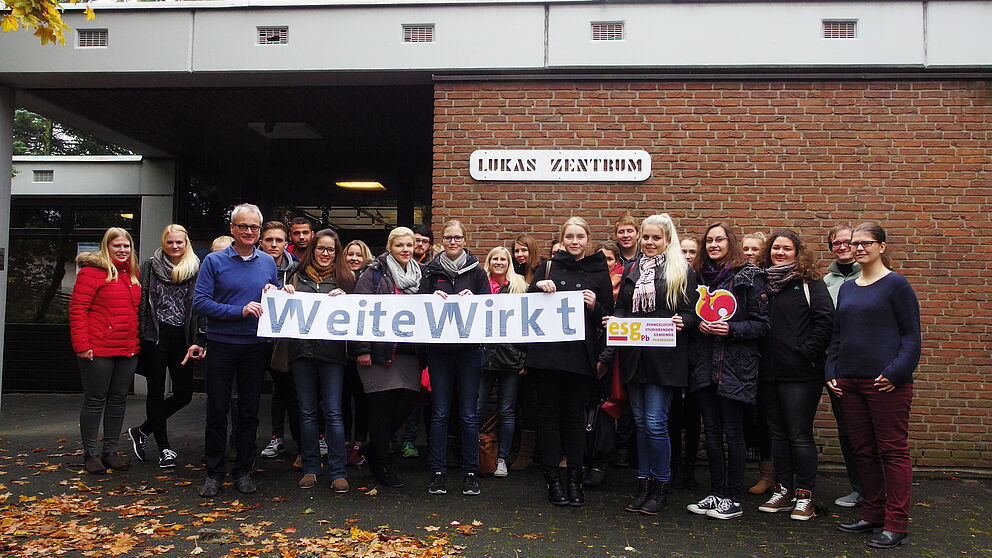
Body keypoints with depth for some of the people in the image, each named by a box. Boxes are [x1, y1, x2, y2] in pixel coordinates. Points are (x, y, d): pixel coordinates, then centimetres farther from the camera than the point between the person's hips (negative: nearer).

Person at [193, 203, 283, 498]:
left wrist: (274, 293, -6)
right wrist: (239, 311, -18)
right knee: (217, 411, 4)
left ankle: (243, 470, 20)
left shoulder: (268, 262, 8)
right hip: (221, 346, -3)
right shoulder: (214, 261, -3)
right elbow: (200, 302, -10)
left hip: (256, 346, 3)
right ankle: (214, 472, 17)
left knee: (249, 411, 9)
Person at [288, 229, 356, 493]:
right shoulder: (299, 276, 11)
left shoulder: (343, 277, 8)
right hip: (302, 350, 2)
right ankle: (310, 468, 18)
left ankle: (338, 472, 4)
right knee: (307, 411, 8)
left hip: (332, 351, -2)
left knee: (333, 412, -3)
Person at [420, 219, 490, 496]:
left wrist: (473, 300, -14)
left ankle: (470, 473, 13)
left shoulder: (477, 271, 5)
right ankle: (438, 473, 13)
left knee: (469, 414, 3)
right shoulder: (431, 271, 7)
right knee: (439, 413, 4)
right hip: (439, 349, 0)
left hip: (470, 348, 0)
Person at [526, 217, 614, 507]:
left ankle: (575, 478, 14)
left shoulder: (598, 272, 8)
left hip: (581, 354, 0)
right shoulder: (548, 267, 9)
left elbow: (609, 318, 10)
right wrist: (538, 287, -10)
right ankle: (553, 478, 11)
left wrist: (595, 306, -11)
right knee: (549, 412, 3)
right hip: (548, 351, 0)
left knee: (575, 414, 5)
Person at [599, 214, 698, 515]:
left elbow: (692, 311, 1)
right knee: (640, 421, 10)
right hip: (634, 355, 5)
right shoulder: (631, 269, 14)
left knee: (655, 422, -6)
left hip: (665, 357, -4)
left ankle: (660, 487, 9)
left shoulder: (681, 271, 2)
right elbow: (621, 309, 16)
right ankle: (644, 484, 20)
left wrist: (682, 321, -19)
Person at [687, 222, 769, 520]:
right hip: (704, 363, 5)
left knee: (732, 432, 1)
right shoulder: (700, 276, 12)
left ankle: (733, 499, 11)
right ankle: (716, 494, 20)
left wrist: (731, 329, -18)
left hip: (735, 365, -5)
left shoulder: (748, 277, -3)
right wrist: (699, 324, -2)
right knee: (712, 431, 9)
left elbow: (762, 324, -4)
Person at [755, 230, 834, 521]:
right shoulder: (762, 282, 12)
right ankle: (783, 490, 22)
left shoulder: (809, 282, -3)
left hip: (800, 373, -5)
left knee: (799, 434, -1)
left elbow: (825, 319, -10)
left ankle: (805, 495, 9)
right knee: (777, 433, 12)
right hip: (768, 371, 6)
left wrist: (808, 352, -13)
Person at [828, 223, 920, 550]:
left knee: (893, 451, 0)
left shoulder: (896, 284, -3)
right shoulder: (847, 288, 14)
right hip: (849, 382, 6)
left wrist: (896, 373, -16)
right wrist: (831, 373, 8)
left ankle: (897, 525, 7)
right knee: (863, 451, 12)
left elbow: (911, 335, -6)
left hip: (886, 384, -6)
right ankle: (872, 515, 23)